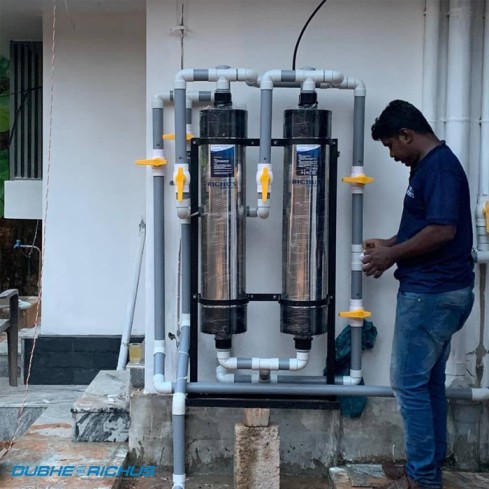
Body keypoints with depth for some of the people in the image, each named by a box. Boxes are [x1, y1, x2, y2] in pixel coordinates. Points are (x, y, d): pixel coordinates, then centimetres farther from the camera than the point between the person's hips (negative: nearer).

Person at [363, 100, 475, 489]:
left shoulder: (438, 166, -17)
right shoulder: (430, 165, 15)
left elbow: (443, 229, -25)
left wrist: (393, 255, -15)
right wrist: (391, 245, 12)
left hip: (431, 293, -11)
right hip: (436, 291, 11)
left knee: (409, 381, -3)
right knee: (429, 381, 15)